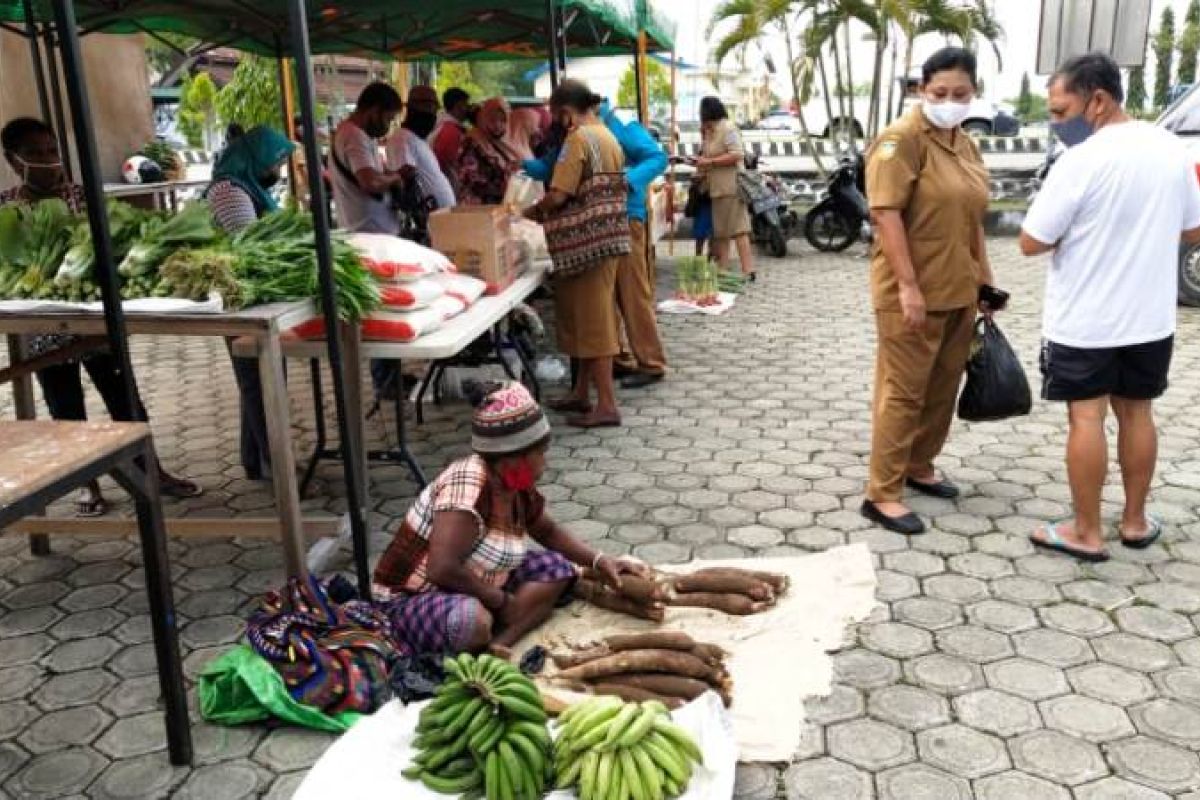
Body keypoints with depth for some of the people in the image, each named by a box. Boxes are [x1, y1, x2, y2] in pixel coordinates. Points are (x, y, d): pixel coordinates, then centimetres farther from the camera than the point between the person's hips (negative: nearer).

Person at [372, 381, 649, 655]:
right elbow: (442, 569, -35)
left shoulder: (517, 485, -2)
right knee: (472, 621, -40)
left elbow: (548, 532, 17)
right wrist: (502, 601, -22)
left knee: (556, 567, -2)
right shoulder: (467, 485, -28)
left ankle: (498, 643, -17)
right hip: (412, 601, -9)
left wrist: (600, 560, 4)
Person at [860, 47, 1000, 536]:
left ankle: (920, 468, 33)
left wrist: (985, 276, 20)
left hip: (959, 290, 8)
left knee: (943, 388, 16)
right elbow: (886, 214, -20)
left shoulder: (964, 144, 13)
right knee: (903, 392, -3)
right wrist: (909, 285, -24)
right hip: (913, 292, -8)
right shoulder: (902, 139, -12)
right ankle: (882, 495, 5)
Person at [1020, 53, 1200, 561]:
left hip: (1084, 322, -6)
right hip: (1151, 317, 6)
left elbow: (1031, 243, -15)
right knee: (1136, 413, 15)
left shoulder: (1082, 161, -18)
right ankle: (1135, 522, 27)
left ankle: (1086, 534, 10)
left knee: (1087, 419, 2)